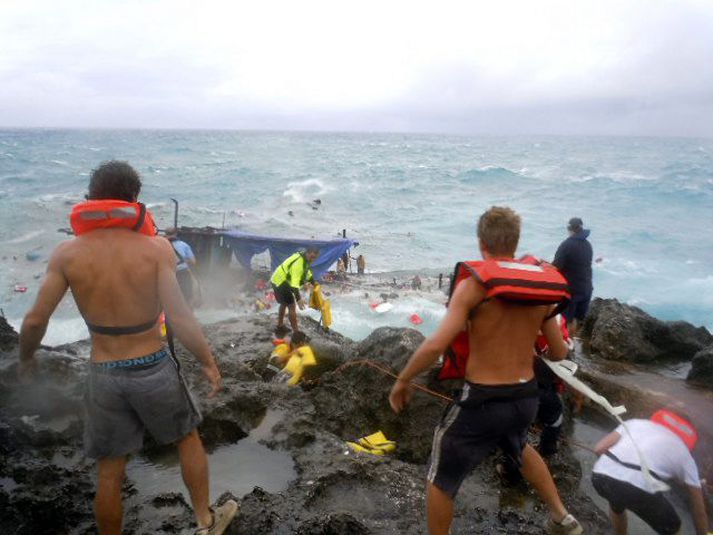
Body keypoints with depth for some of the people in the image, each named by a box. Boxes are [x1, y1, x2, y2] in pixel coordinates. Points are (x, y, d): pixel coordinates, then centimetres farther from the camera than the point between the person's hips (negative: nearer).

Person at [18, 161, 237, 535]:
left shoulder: (66, 254, -8)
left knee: (109, 472, 17)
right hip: (153, 368, -1)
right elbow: (179, 316, -19)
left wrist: (25, 358, 15)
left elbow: (35, 320, -5)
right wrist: (208, 362, -7)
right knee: (188, 438, 24)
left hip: (103, 375, 2)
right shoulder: (155, 247, -15)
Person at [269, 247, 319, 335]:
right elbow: (295, 282, -38)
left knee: (284, 304, 25)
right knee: (292, 306, -10)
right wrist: (298, 299, -46)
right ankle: (296, 333, -7)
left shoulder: (304, 259, 3)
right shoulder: (298, 263, -29)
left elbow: (307, 272, 23)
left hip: (278, 281, 11)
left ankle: (280, 327, 41)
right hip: (281, 283, -11)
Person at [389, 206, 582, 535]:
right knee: (520, 447, 40)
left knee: (441, 479, 17)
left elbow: (436, 346, -23)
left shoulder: (472, 286, -16)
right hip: (526, 398, 6)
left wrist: (402, 381, -8)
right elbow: (559, 353, 9)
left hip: (482, 402, -6)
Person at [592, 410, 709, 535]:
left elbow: (599, 448, 20)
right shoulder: (684, 455, 26)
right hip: (638, 488, -3)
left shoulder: (636, 423, 31)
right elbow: (699, 511, 33)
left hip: (601, 477, 3)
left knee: (616, 503, 40)